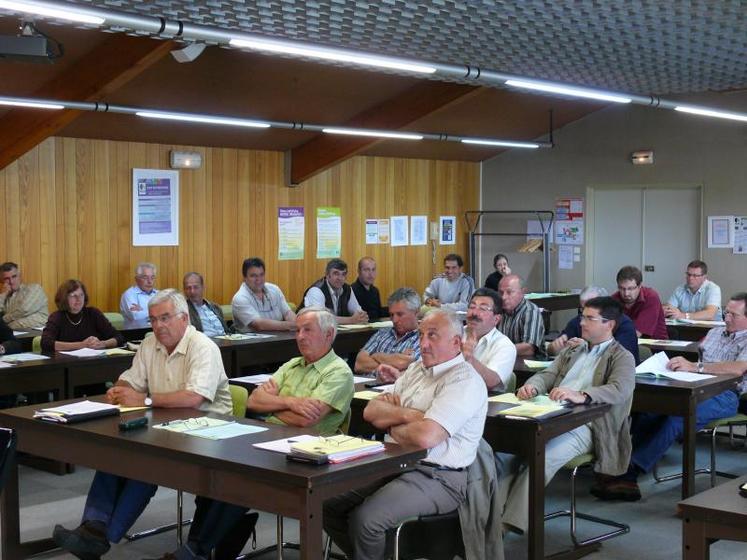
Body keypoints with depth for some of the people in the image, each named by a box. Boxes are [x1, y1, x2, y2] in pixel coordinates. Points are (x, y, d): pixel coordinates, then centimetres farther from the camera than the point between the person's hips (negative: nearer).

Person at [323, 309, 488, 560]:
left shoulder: (464, 381, -13)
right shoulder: (416, 369, 15)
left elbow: (425, 436, -26)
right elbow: (371, 411, 8)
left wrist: (392, 428, -5)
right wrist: (407, 414, -10)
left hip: (437, 478, -8)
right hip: (395, 462, 8)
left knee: (365, 519, -27)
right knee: (327, 501, -3)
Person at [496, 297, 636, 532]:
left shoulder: (622, 358, 6)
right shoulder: (571, 351, 28)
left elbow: (620, 390, -13)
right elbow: (547, 375, 20)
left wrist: (581, 396, -31)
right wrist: (531, 386, -6)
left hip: (583, 426, -6)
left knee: (541, 458, -33)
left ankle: (514, 522, -29)